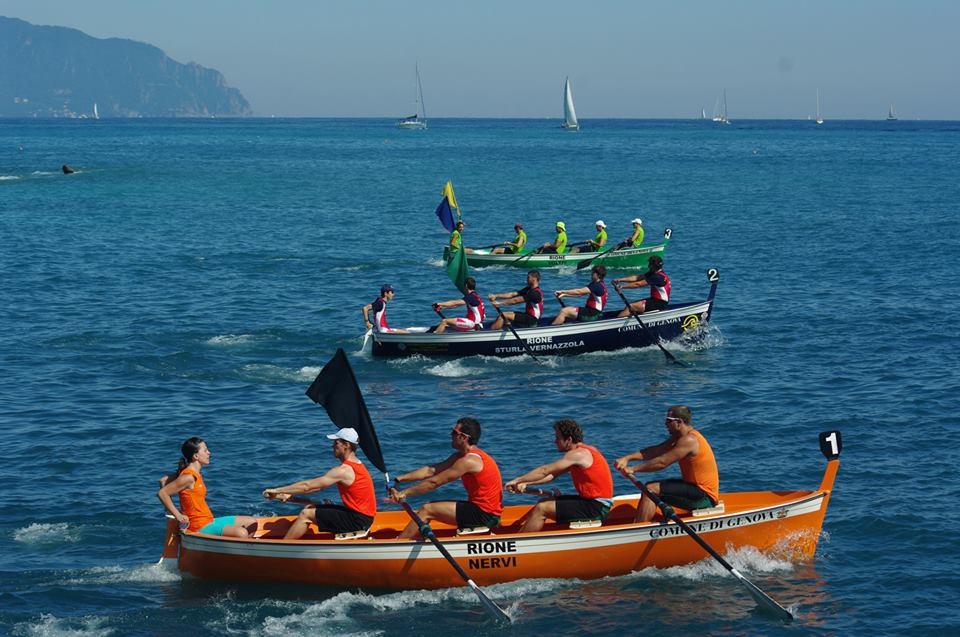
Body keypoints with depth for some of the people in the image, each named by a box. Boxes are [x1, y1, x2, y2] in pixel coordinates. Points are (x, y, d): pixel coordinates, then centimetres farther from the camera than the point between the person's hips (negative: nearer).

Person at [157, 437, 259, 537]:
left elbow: (163, 480, 18)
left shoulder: (195, 474, 11)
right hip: (200, 527, -10)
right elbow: (162, 493, -20)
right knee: (241, 533, -26)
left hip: (209, 521, 10)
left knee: (252, 523, 12)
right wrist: (177, 515, -18)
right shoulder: (189, 477, -17)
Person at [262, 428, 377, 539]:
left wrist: (277, 490, -9)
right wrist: (289, 494, 10)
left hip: (358, 521, -10)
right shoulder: (355, 464, 12)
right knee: (310, 508, 13)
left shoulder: (344, 470, -20)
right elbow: (319, 485, 14)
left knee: (306, 514, -8)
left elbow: (307, 486, -18)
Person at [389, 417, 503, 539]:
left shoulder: (469, 461, -19)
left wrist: (405, 493, -10)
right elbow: (431, 471, 11)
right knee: (430, 506, 14)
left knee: (427, 510, -10)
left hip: (484, 515, -10)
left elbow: (434, 482, -16)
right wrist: (400, 479, 5)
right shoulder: (460, 456, 12)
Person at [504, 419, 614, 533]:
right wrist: (526, 483, 5)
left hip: (596, 508, -10)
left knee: (541, 508, -11)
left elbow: (545, 471, -15)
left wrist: (517, 480, -8)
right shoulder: (584, 451, 14)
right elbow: (553, 474, 13)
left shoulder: (578, 454, -17)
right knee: (544, 503, 15)